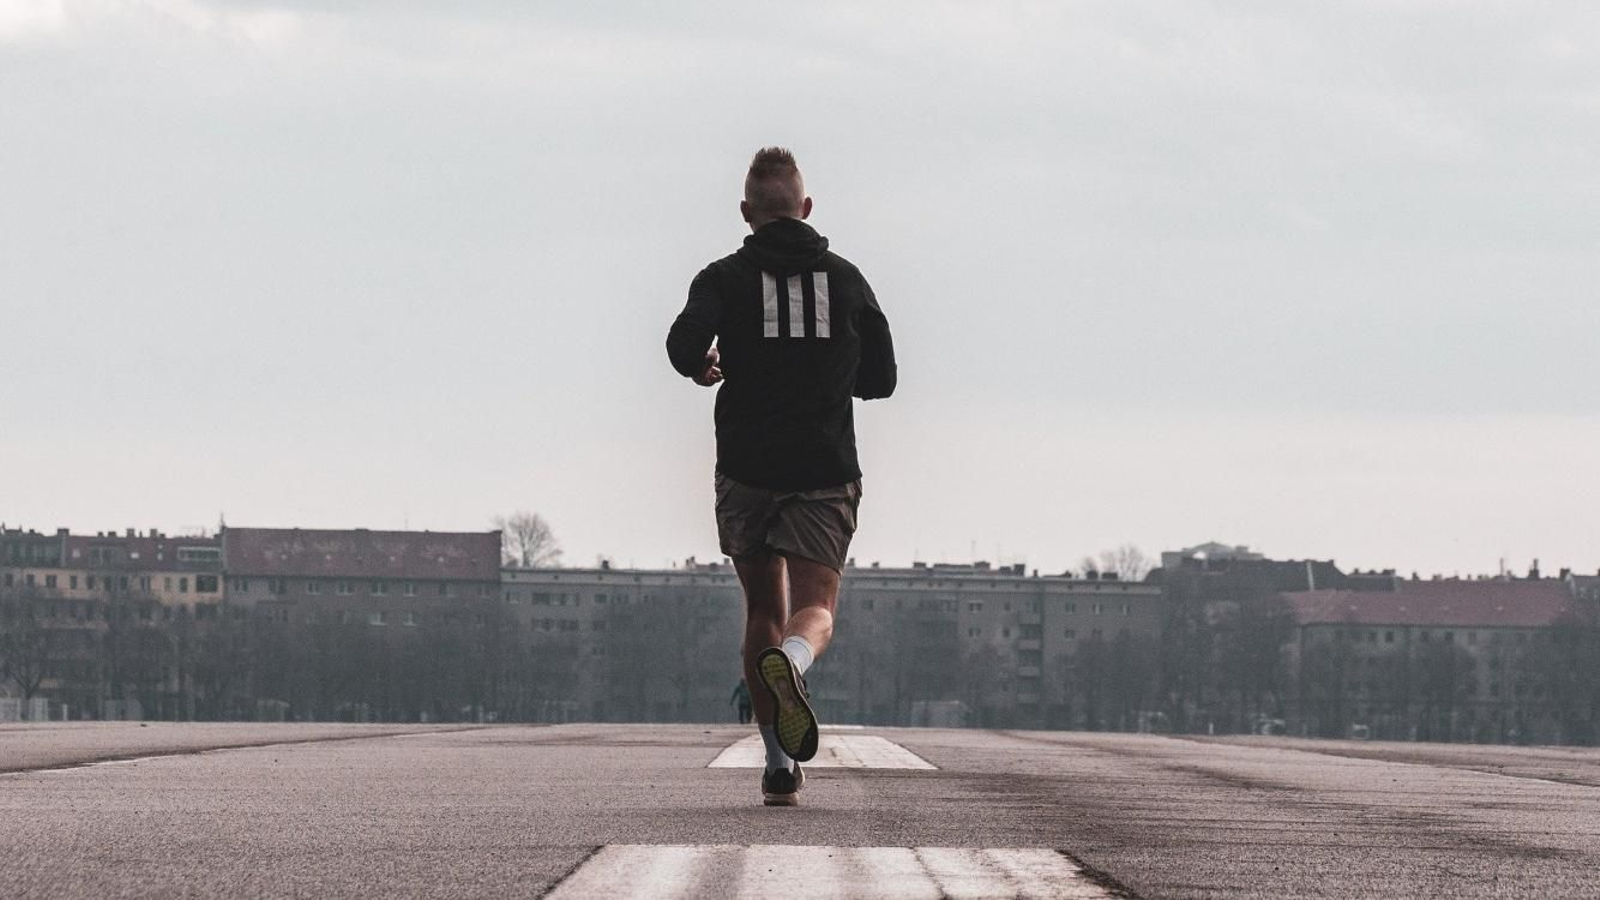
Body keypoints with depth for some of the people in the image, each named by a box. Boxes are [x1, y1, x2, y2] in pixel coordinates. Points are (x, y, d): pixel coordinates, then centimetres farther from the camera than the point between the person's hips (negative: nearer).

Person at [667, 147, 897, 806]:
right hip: (825, 473, 0)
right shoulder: (846, 279, 9)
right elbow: (880, 378, 12)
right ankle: (789, 661, -45)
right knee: (814, 611, -7)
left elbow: (686, 343, -16)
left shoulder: (726, 278, 2)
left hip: (747, 472, 0)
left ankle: (780, 764, 9)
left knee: (763, 610, 14)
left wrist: (703, 369, 7)